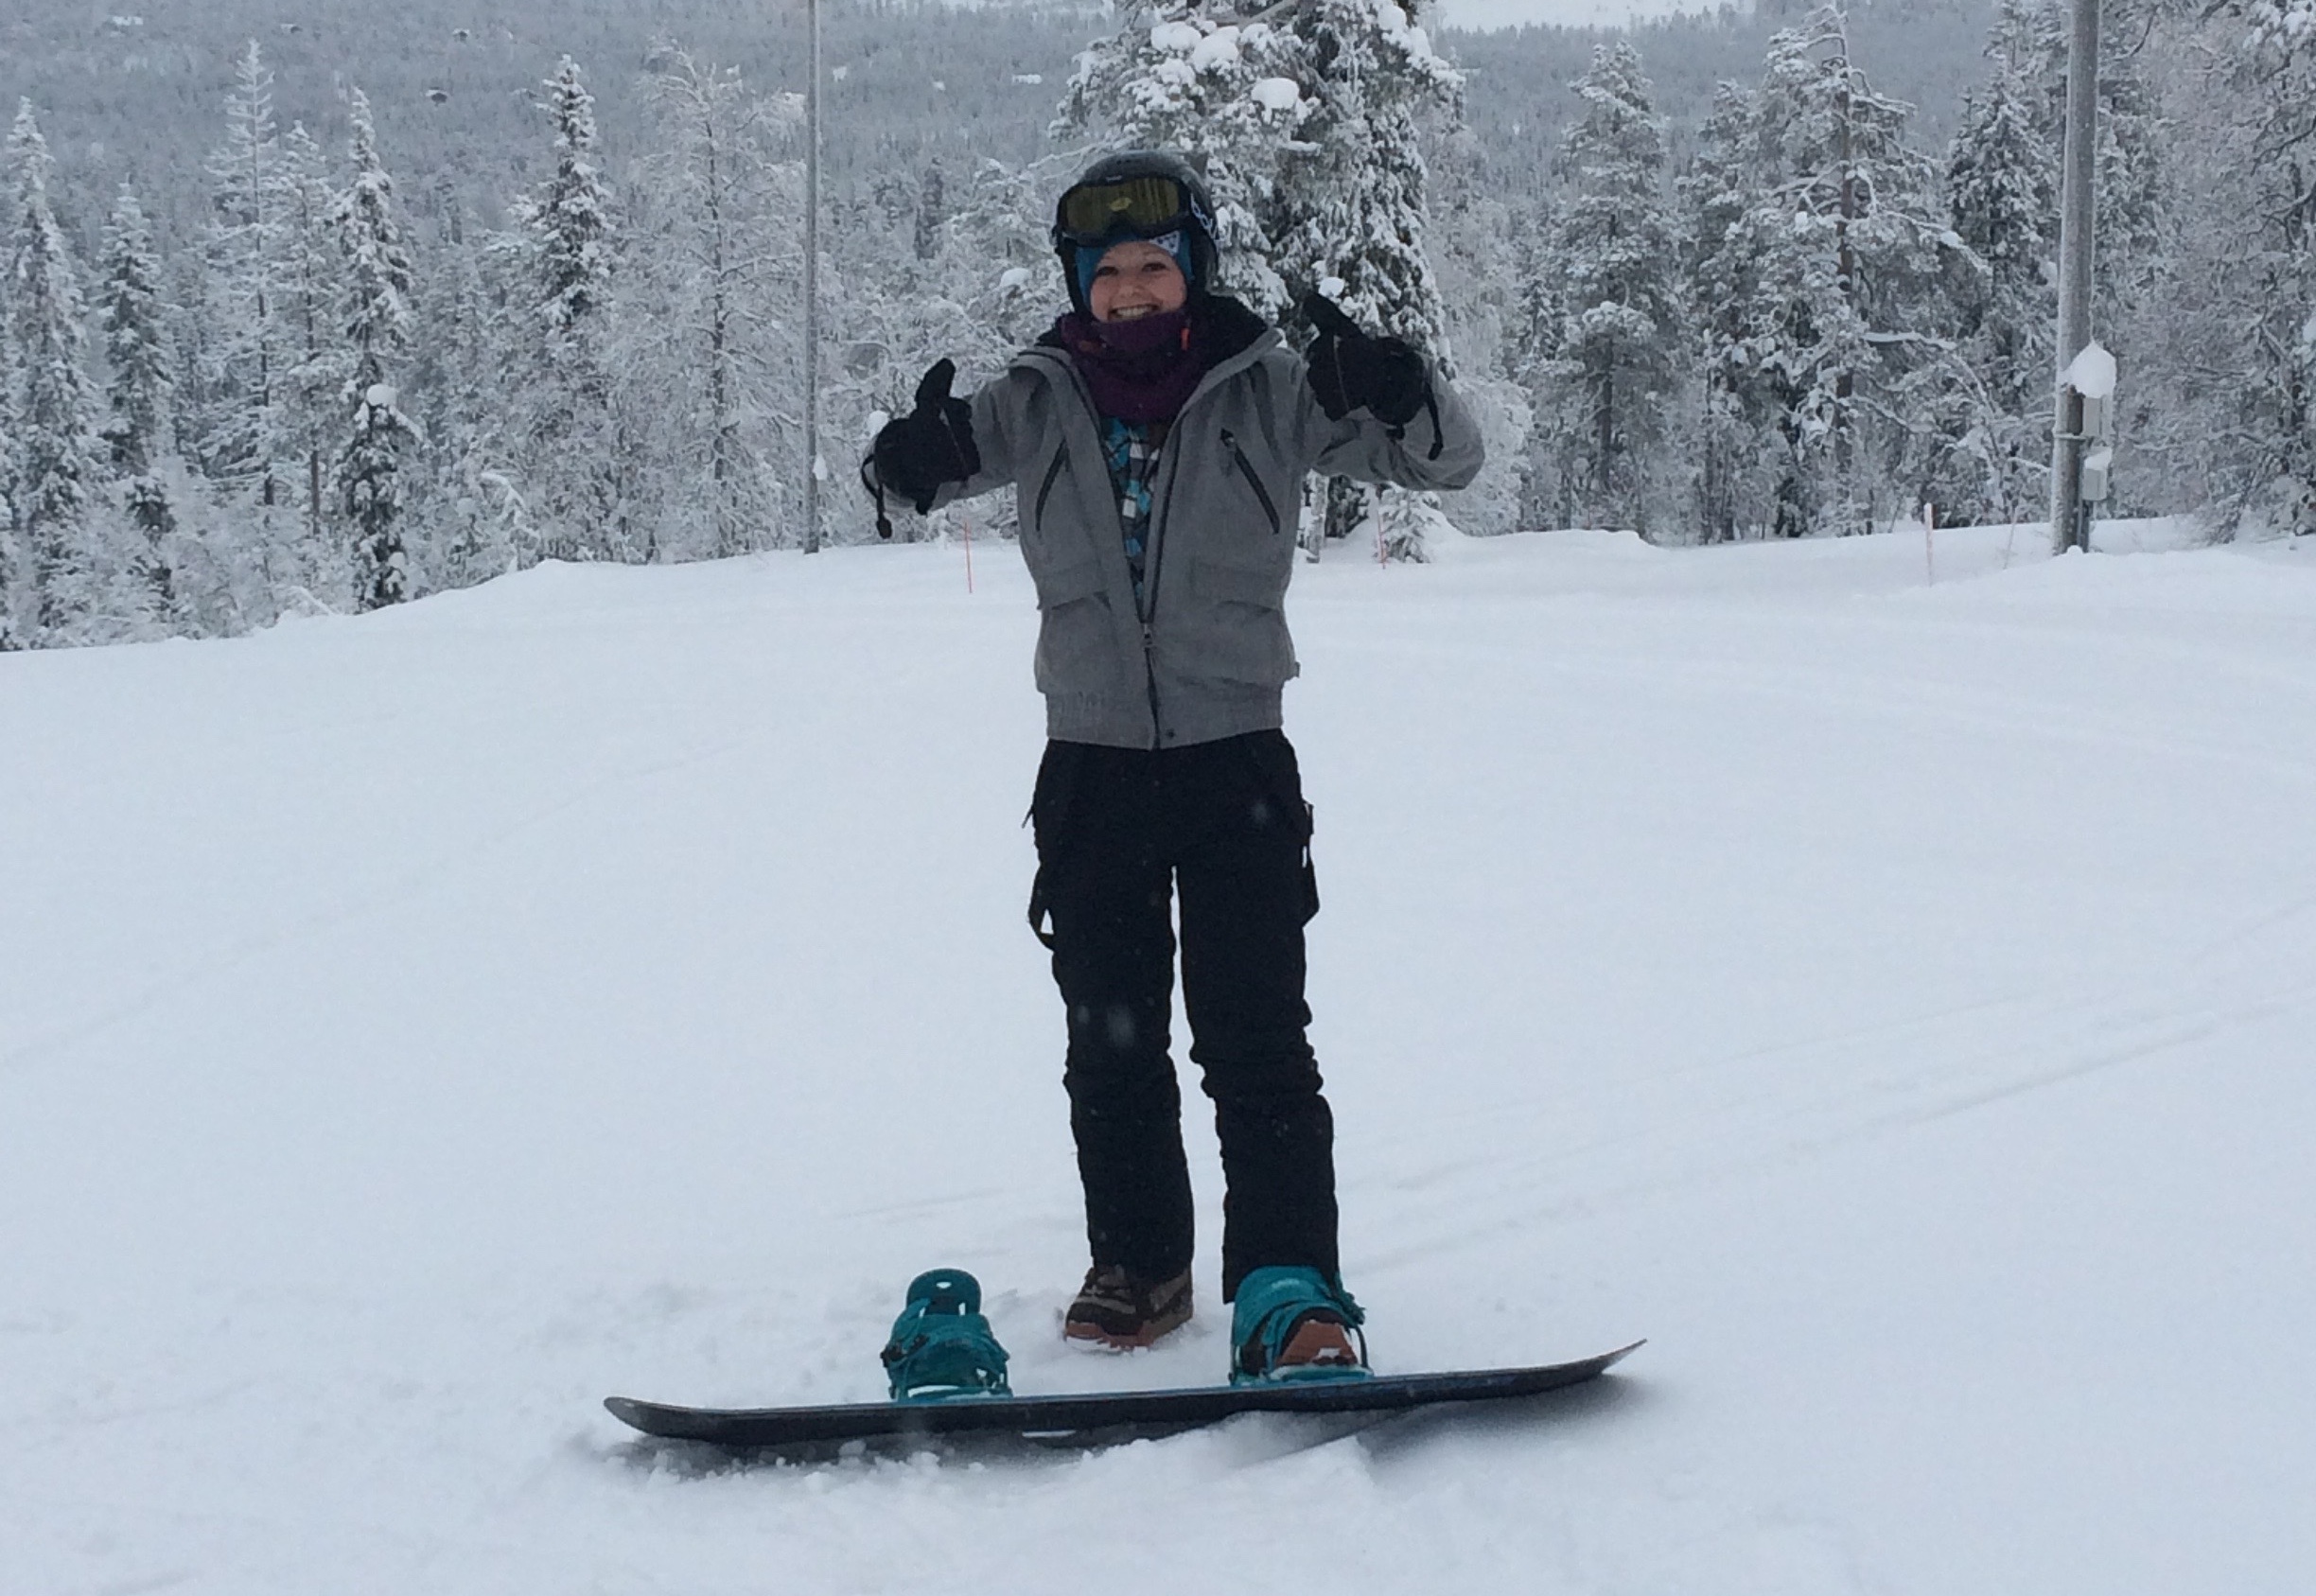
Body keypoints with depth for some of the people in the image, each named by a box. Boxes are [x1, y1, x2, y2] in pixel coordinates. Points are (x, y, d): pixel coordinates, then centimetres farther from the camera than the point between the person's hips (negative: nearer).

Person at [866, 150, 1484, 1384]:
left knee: (1256, 1042, -8)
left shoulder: (1265, 393, -3)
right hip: (1091, 768, 3)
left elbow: (1447, 459, -4)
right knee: (1111, 1044, 11)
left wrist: (1393, 392, -27)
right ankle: (1139, 1269, 25)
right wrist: (914, 458, -24)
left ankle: (1291, 1296, -8)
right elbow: (943, 460, 1)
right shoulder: (1041, 401, 2)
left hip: (1235, 759, -2)